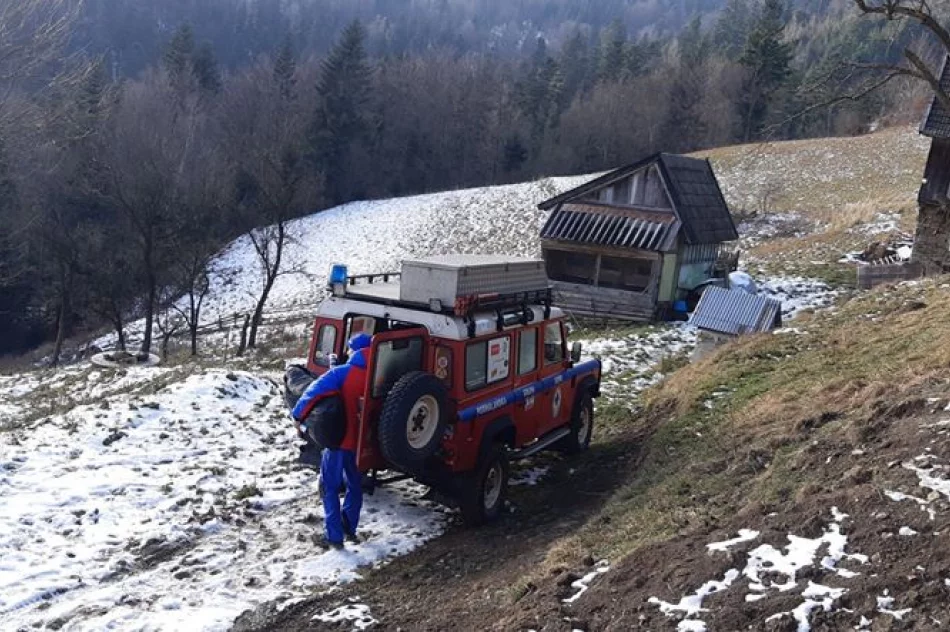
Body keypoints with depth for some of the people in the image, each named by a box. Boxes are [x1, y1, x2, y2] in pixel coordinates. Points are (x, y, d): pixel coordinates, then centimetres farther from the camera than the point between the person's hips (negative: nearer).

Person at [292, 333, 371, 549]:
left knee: (330, 488, 10)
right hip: (361, 442, 4)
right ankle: (349, 529, 27)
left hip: (339, 439, -4)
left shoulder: (342, 373, -13)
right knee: (355, 487, 24)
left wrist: (298, 414, -14)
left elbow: (315, 391, -23)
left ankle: (335, 536, 6)